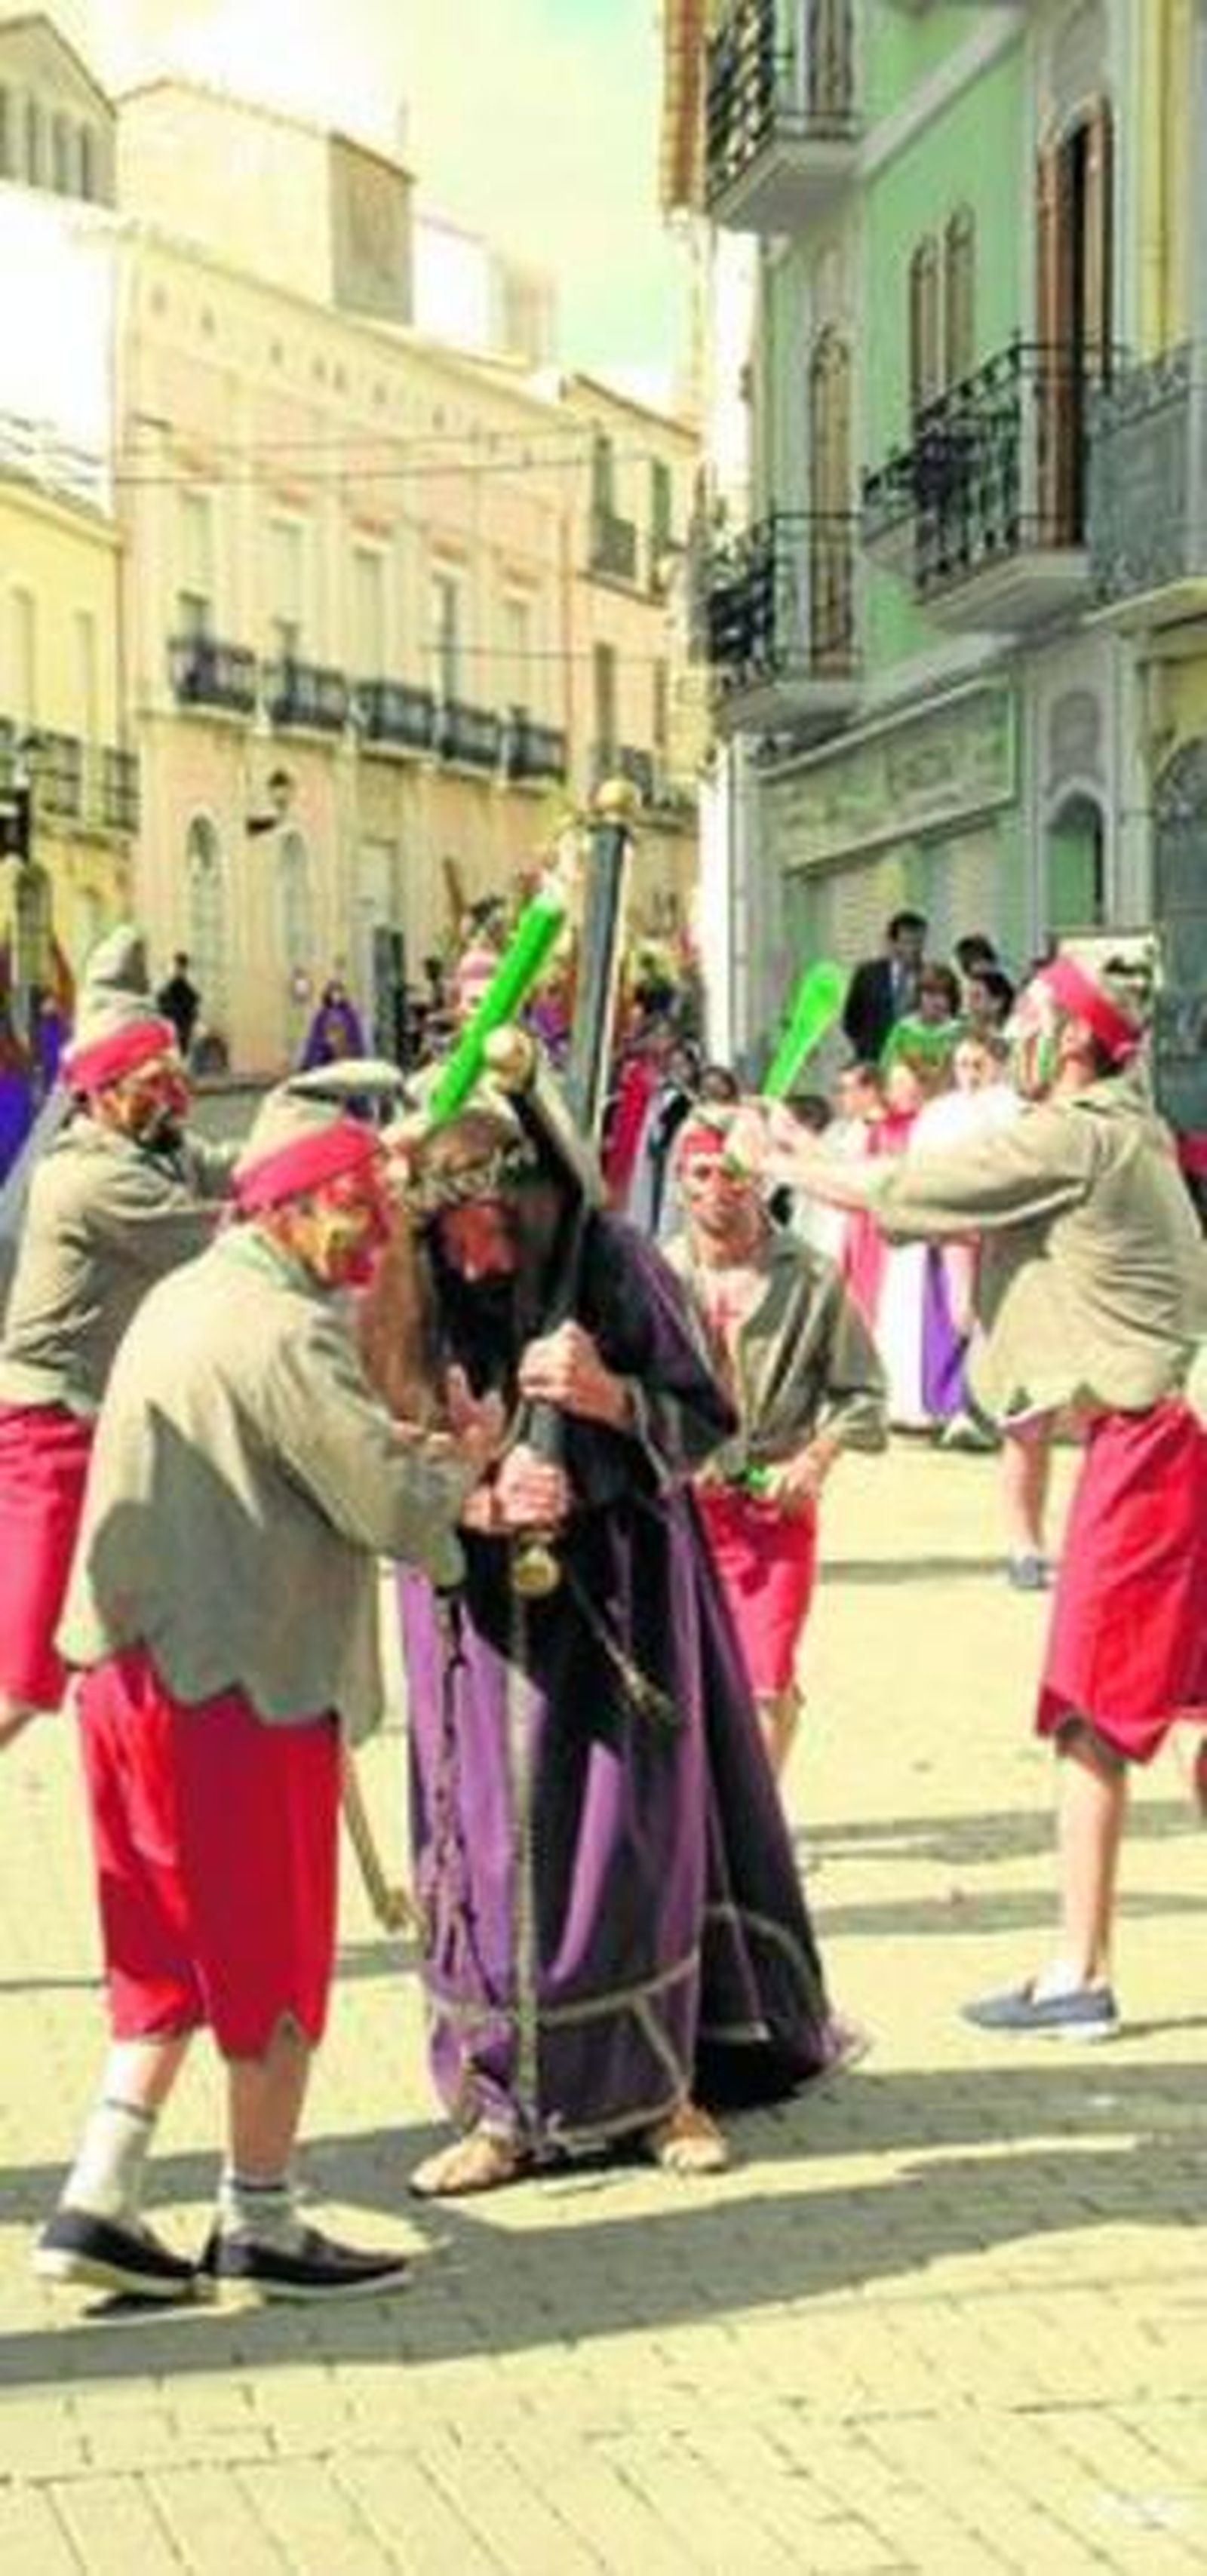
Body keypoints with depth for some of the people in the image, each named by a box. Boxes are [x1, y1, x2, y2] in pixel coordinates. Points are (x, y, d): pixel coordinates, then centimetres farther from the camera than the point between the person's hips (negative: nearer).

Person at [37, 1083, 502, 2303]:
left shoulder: (181, 1300, 15)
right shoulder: (286, 1332, -16)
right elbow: (396, 1510, -18)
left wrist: (428, 1459, 8)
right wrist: (462, 1459, 1)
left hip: (137, 1668, 9)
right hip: (243, 1687, -9)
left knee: (172, 1959, 17)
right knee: (275, 1966, 6)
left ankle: (98, 2201, 14)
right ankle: (258, 2224, 16)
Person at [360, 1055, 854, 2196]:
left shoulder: (612, 1264, -10)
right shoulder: (409, 1300, -7)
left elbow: (708, 1422, -5)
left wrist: (609, 1396, -24)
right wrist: (481, 1503, -23)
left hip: (615, 1593, -1)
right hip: (479, 1609, 1)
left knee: (634, 1830, 1)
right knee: (493, 1839, 0)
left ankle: (659, 2083, 15)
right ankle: (506, 2105, 8)